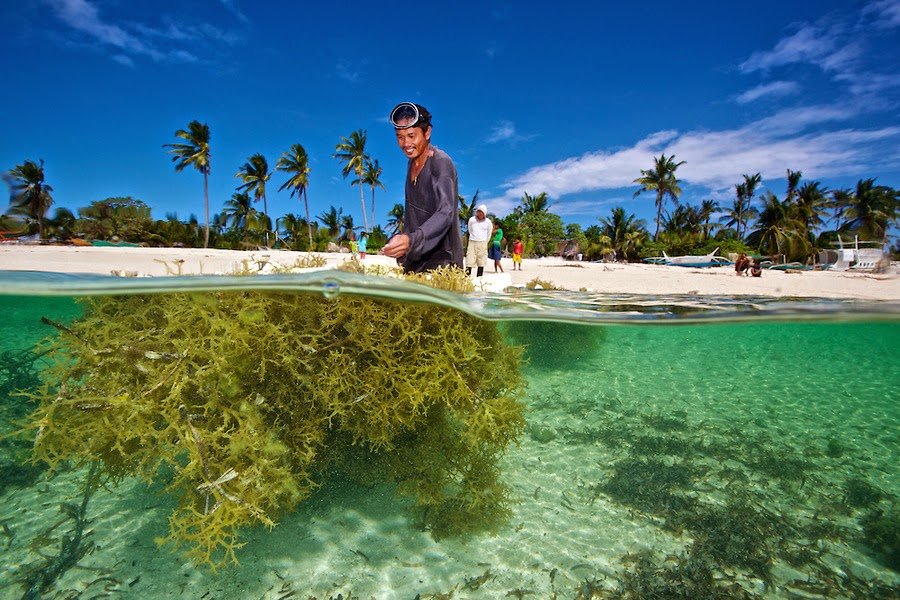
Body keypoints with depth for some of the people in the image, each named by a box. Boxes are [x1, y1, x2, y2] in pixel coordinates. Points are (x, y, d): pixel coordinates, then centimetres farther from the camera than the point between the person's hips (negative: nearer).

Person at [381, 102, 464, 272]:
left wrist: (411, 240, -45)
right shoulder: (412, 162, 10)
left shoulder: (441, 163, -16)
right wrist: (403, 248, 11)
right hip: (415, 256, 7)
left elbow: (445, 213, -30)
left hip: (441, 258, -7)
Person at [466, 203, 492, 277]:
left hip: (482, 243, 0)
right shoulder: (471, 220, 0)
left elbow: (489, 234, 12)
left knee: (481, 263, 2)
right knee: (469, 262, -8)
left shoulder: (488, 222, 0)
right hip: (472, 242, 0)